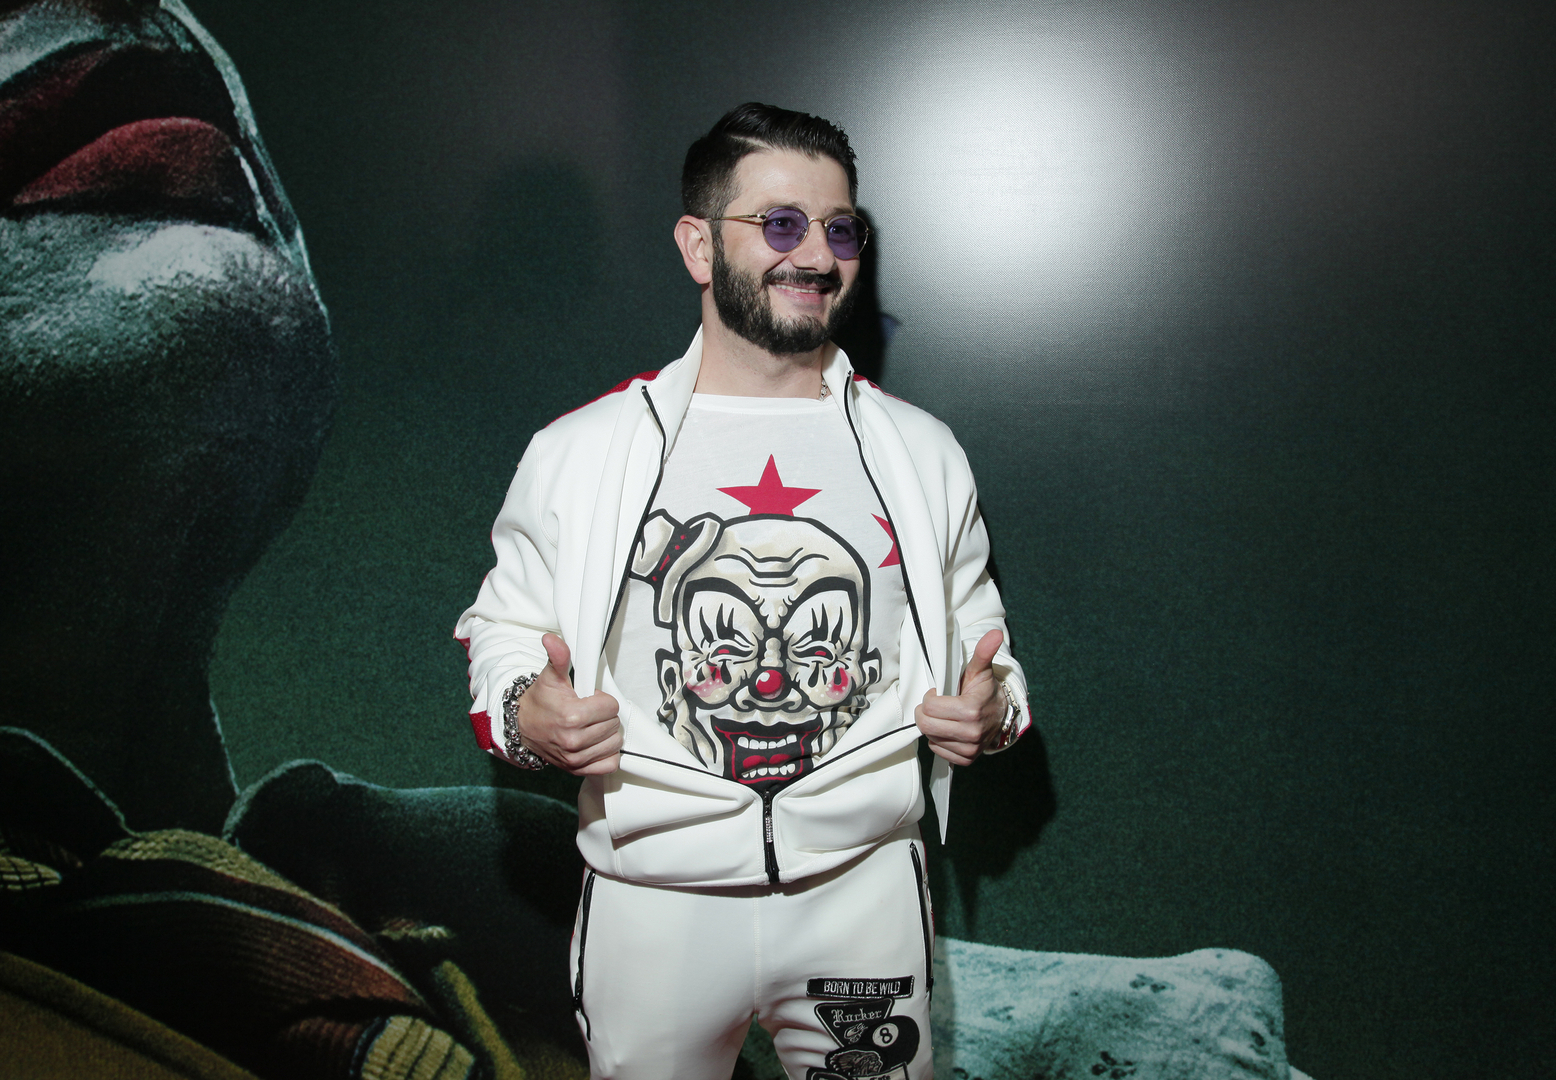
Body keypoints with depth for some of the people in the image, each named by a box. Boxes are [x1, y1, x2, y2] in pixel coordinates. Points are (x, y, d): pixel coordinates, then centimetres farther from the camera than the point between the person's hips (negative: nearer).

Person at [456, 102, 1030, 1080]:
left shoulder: (921, 452, 3)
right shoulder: (580, 451, -3)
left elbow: (976, 630, 14)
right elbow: (507, 624, 7)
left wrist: (992, 707, -7)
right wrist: (522, 713, -14)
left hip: (865, 887, 2)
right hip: (651, 898, -1)